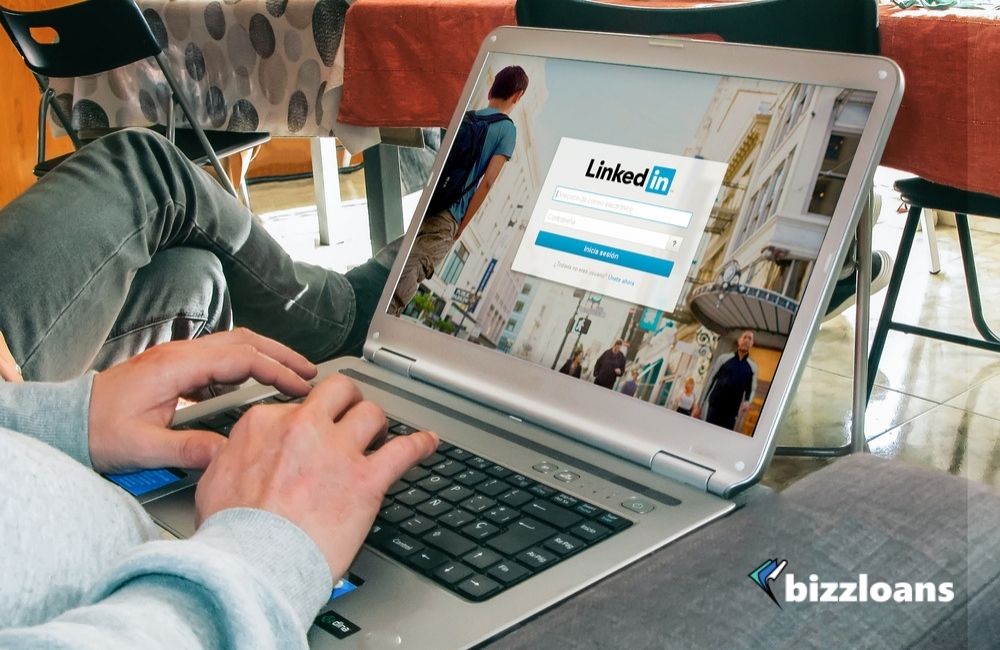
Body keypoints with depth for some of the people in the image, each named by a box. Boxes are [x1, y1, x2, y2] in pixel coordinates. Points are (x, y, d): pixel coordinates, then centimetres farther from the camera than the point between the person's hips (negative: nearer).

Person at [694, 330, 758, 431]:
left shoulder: (753, 367, 10)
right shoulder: (724, 358, 5)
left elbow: (752, 389, 16)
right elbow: (709, 381, 5)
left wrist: (747, 402, -8)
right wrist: (699, 405, 2)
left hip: (732, 411, 1)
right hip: (714, 406, -1)